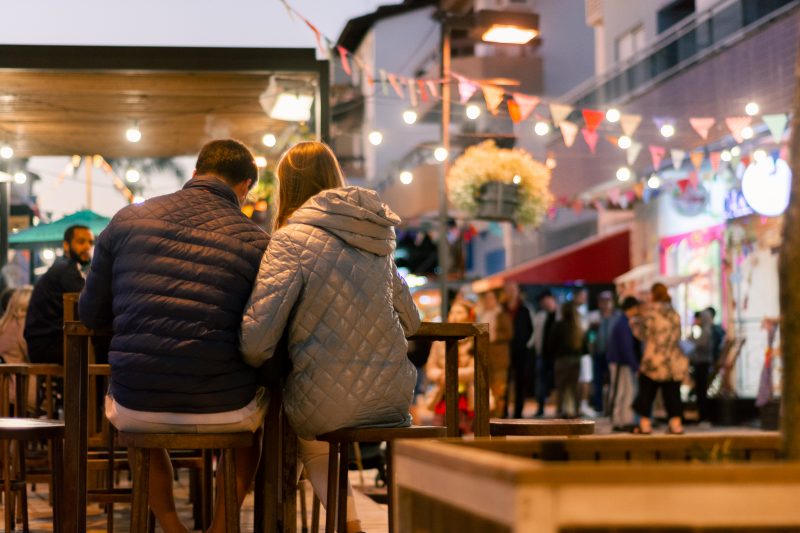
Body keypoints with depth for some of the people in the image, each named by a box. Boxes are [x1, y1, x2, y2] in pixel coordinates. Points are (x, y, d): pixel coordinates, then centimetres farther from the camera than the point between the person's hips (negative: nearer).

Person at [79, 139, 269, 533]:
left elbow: (90, 314, 10)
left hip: (138, 410, 1)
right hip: (224, 411, -1)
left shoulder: (128, 220, 2)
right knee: (261, 402, 36)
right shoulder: (257, 242, -3)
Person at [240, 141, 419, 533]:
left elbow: (255, 342, -17)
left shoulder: (293, 239, -10)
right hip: (392, 399, 5)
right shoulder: (376, 239, 9)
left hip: (327, 406, -5)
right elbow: (410, 323, 16)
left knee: (310, 446, 30)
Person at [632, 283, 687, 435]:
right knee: (672, 392, 8)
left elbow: (644, 335, -6)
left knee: (646, 392, 5)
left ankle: (645, 424, 4)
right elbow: (677, 336, 11)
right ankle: (676, 422, 4)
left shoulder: (650, 311, -7)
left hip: (654, 358, -4)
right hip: (675, 360, 4)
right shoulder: (674, 313, 9)